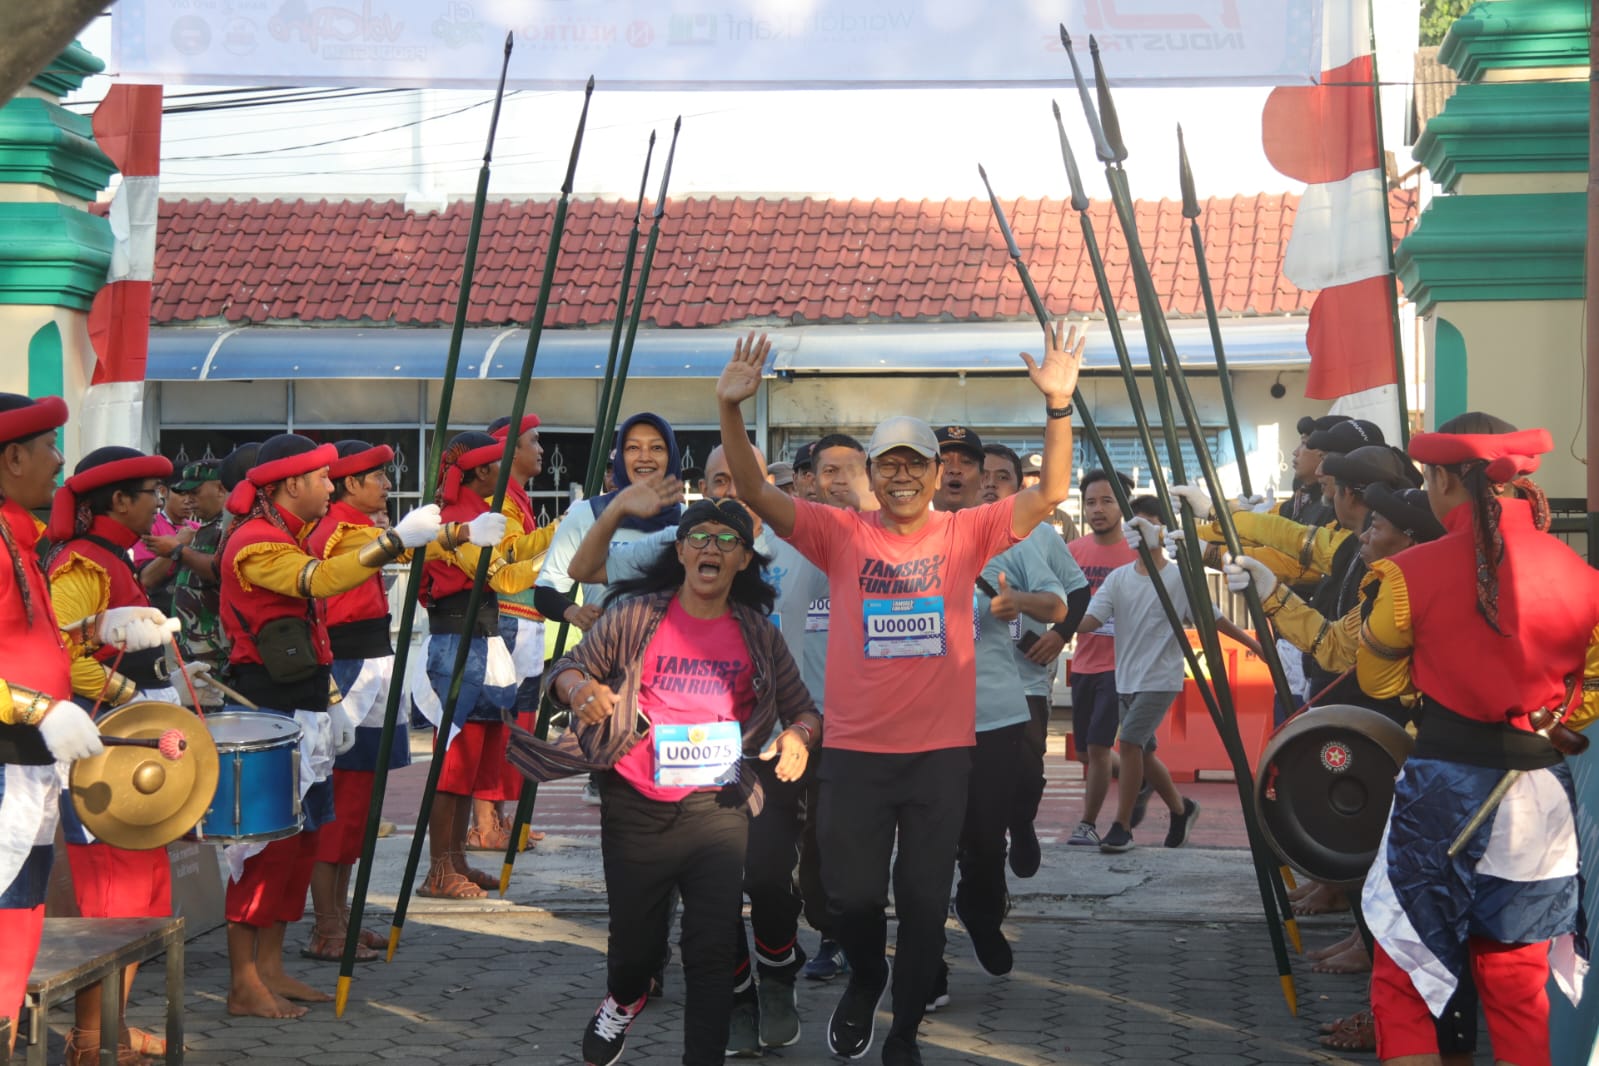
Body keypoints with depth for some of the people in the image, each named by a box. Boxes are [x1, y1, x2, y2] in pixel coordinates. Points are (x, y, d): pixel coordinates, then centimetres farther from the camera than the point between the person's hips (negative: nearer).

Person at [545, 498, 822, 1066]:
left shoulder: (760, 636, 6)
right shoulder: (635, 615, 0)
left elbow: (804, 710, 11)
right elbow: (566, 670, 5)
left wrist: (798, 734, -13)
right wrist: (580, 688, -19)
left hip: (720, 811, 1)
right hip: (637, 811, 0)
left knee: (713, 950, -4)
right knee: (634, 940, 12)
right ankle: (624, 999, 47)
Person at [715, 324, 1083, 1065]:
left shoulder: (963, 535, 0)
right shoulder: (842, 535, -1)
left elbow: (1049, 495, -8)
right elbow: (758, 494, -9)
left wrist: (1058, 406, -22)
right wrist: (731, 412, -24)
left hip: (941, 751, 0)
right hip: (855, 750, 0)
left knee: (924, 901, 8)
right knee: (849, 895, 8)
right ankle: (865, 978, 40)